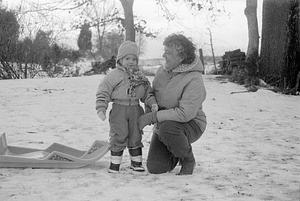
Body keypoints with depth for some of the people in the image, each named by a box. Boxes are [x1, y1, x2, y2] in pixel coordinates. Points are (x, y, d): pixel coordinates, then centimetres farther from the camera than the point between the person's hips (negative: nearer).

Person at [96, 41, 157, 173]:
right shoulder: (113, 75, -5)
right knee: (119, 136, -4)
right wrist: (101, 109, -15)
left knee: (135, 136, 10)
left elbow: (147, 93, 17)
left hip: (135, 110, 4)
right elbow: (103, 93, -6)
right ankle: (114, 163, 7)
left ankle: (136, 162, 22)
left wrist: (152, 103, -1)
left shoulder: (141, 78, 11)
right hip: (119, 109, -4)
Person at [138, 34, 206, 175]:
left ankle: (188, 160, -10)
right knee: (155, 168, -8)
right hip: (163, 124, 6)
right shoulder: (162, 72, 1)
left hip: (191, 124, -6)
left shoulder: (194, 80, -22)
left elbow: (185, 113, -30)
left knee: (167, 128, -39)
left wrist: (152, 117, -27)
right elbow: (152, 94, 16)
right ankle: (173, 154, 27)